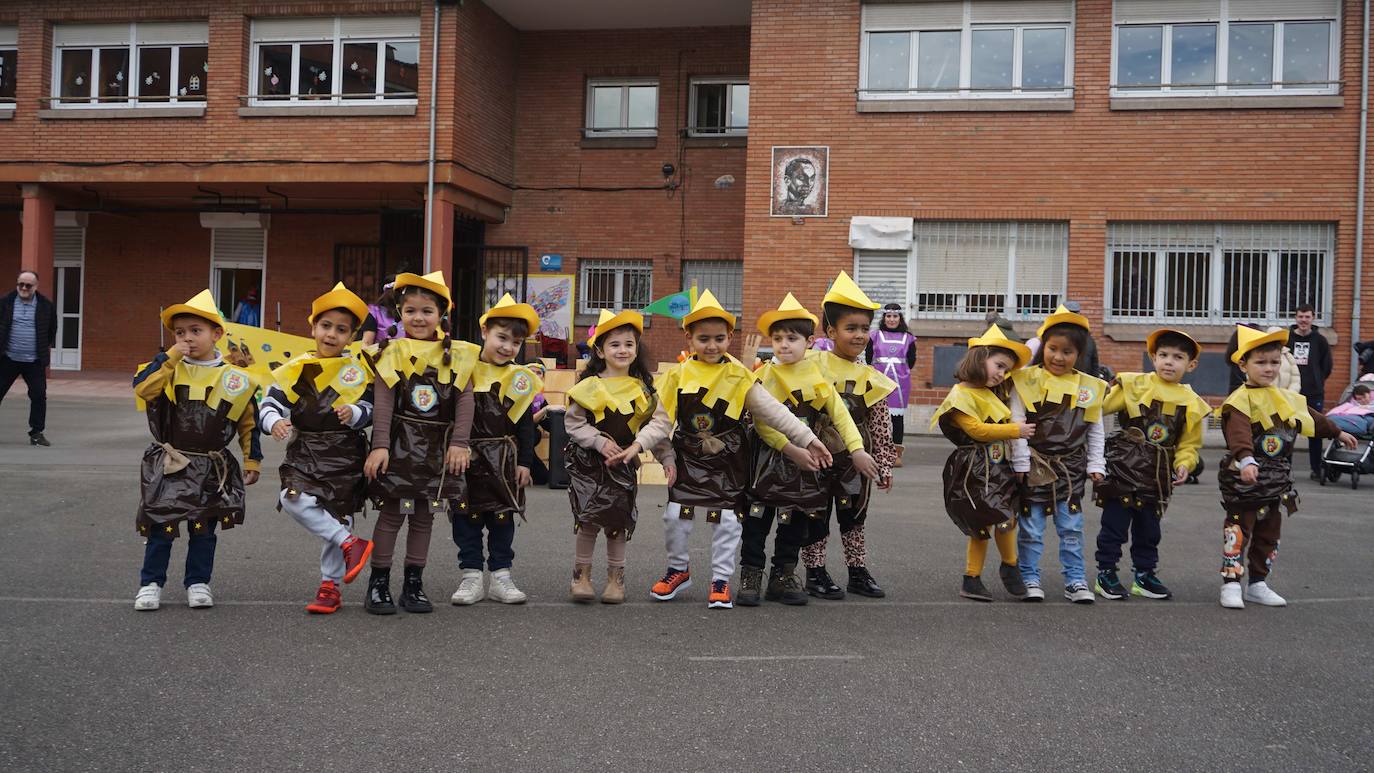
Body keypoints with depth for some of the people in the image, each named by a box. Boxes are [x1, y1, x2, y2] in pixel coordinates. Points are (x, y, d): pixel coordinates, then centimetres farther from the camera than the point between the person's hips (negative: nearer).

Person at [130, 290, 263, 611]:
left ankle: (198, 583, 22)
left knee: (204, 530, 9)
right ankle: (150, 583, 16)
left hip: (212, 469, 1)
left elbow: (249, 423, 6)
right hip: (168, 466, -1)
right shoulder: (169, 368, -3)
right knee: (160, 527, 3)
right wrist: (171, 356, -22)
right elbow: (141, 387, -22)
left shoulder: (235, 379, -2)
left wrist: (252, 460, 6)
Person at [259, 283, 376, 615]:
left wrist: (353, 413, -24)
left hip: (345, 457, -1)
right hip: (304, 454, 1)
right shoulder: (294, 370, 2)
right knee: (292, 499, -23)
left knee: (337, 517, 3)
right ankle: (351, 544, -11)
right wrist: (275, 422, -23)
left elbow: (370, 408, -1)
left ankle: (330, 587, 17)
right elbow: (270, 404, -1)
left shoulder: (357, 370, 1)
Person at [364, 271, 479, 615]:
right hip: (400, 444, -2)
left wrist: (459, 443, -8)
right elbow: (383, 402, -5)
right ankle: (378, 583, 11)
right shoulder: (394, 352, 0)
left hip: (437, 449, 2)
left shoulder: (456, 355, 4)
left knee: (424, 516, 10)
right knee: (391, 514, 1)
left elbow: (465, 399, 0)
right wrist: (379, 445, -13)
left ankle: (414, 584, 20)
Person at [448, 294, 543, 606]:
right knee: (466, 519, 4)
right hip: (467, 459, -1)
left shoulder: (521, 378, 2)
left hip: (504, 461, 1)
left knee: (502, 519, 8)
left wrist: (524, 462, 1)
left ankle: (501, 576, 17)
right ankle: (471, 577, 13)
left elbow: (526, 425, 5)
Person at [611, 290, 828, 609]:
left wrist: (807, 439, -17)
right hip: (689, 460, 1)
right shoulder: (679, 375, -5)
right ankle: (679, 570, 26)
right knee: (675, 516, 3)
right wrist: (638, 445, -18)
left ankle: (721, 580, 18)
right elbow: (661, 421, -3)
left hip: (728, 463, -1)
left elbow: (774, 411, -11)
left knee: (727, 520, 2)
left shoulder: (739, 376, -9)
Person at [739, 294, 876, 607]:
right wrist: (792, 450, -20)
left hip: (807, 463, 3)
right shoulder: (765, 375, -7)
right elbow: (763, 423, -14)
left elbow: (839, 413, 0)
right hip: (771, 459, -3)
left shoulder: (817, 375, 2)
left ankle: (783, 578, 22)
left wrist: (857, 450, -10)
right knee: (759, 517, -2)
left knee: (795, 521, 10)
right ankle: (750, 577, 8)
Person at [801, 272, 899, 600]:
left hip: (856, 458, 3)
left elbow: (881, 426, 6)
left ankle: (858, 572, 23)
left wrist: (884, 465, 5)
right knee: (817, 515, 5)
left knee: (854, 516, 13)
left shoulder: (871, 378, 2)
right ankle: (815, 573, 15)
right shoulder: (814, 365, -8)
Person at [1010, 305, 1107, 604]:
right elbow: (1017, 424, -7)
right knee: (1031, 529, 5)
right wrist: (1021, 464, -10)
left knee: (1072, 529, 8)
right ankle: (1029, 579, 17)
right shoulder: (1026, 381, -7)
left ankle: (1075, 581, 18)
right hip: (1035, 466, -2)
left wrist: (1095, 465, 7)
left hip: (1071, 468, 2)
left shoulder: (1089, 387, 4)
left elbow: (1095, 430, 11)